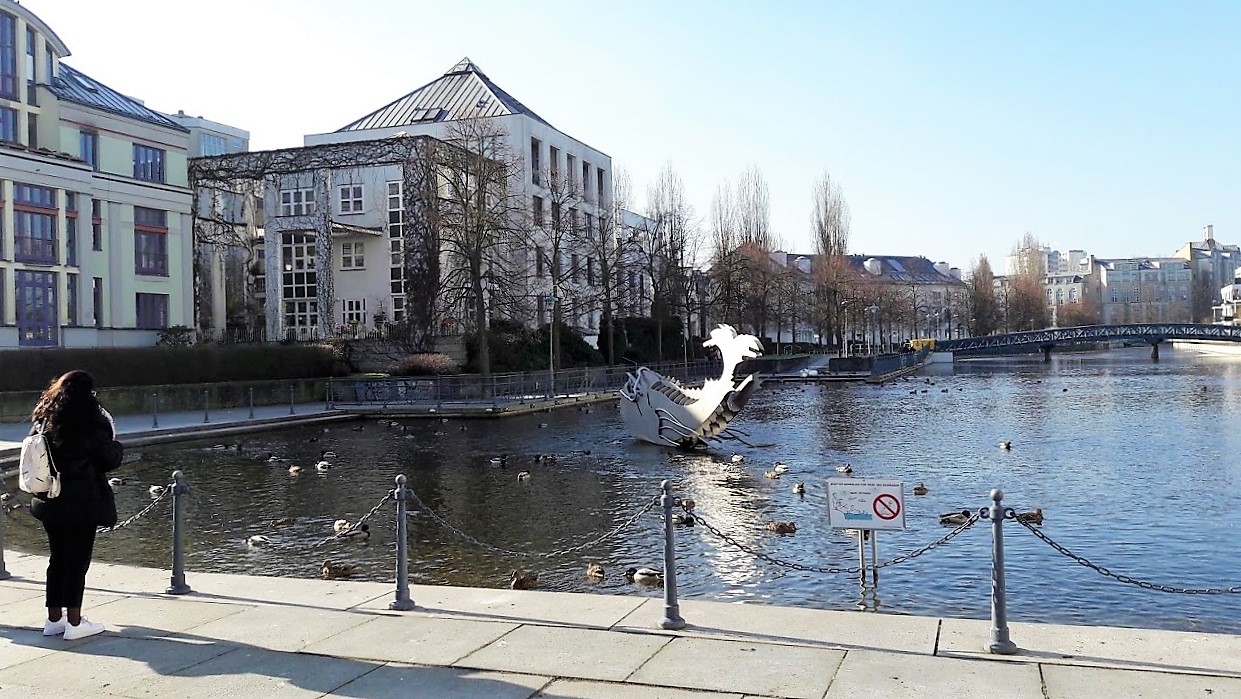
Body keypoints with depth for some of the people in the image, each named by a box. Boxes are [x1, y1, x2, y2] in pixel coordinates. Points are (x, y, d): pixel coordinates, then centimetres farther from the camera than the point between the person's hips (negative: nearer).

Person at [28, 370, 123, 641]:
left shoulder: (42, 422, 3)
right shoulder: (90, 426, -16)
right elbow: (111, 460, -8)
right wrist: (116, 445, 10)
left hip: (49, 503, 6)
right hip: (82, 505, -6)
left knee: (57, 559, 16)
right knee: (77, 561, 1)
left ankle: (54, 619, 23)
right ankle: (74, 623, 6)